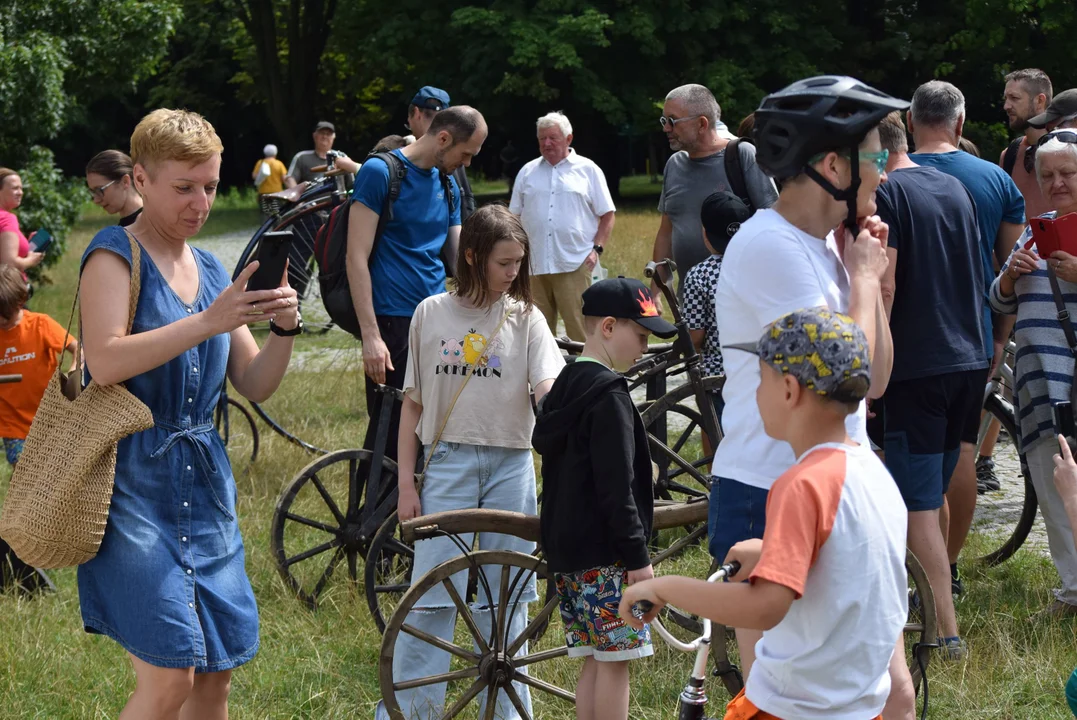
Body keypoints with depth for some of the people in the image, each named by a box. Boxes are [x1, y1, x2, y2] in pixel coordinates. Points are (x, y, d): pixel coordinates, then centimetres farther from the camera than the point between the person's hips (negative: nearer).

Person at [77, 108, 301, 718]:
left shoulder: (212, 272, 15)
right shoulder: (115, 256, -6)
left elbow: (255, 386, 12)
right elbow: (105, 361, -22)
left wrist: (284, 329, -7)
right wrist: (208, 322, -27)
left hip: (203, 483, 7)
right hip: (134, 483, -7)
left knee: (218, 671, 8)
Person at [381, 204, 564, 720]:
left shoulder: (525, 319, 2)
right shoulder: (432, 314, 2)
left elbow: (548, 388, -11)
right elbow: (413, 404, 6)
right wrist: (406, 484, 2)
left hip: (510, 464, 1)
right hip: (448, 460, -1)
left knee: (505, 597, 8)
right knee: (432, 595, -2)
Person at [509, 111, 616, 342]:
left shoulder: (588, 170, 8)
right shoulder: (527, 172, 16)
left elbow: (607, 215, 7)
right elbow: (515, 217, 19)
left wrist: (597, 248, -4)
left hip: (574, 264, -3)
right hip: (534, 265, 3)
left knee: (578, 326, -9)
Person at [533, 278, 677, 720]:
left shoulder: (564, 389, 15)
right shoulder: (608, 395, -15)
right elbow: (615, 487, -19)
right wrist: (637, 557, -15)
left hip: (567, 548, 9)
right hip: (604, 553, -9)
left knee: (595, 661, 11)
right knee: (615, 660, -5)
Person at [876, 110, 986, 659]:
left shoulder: (884, 195, -10)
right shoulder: (955, 189, 14)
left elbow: (883, 288, -17)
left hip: (917, 367, -8)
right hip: (970, 361, 8)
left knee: (918, 507, -6)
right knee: (933, 494, 19)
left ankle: (946, 635, -9)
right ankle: (931, 606, 29)